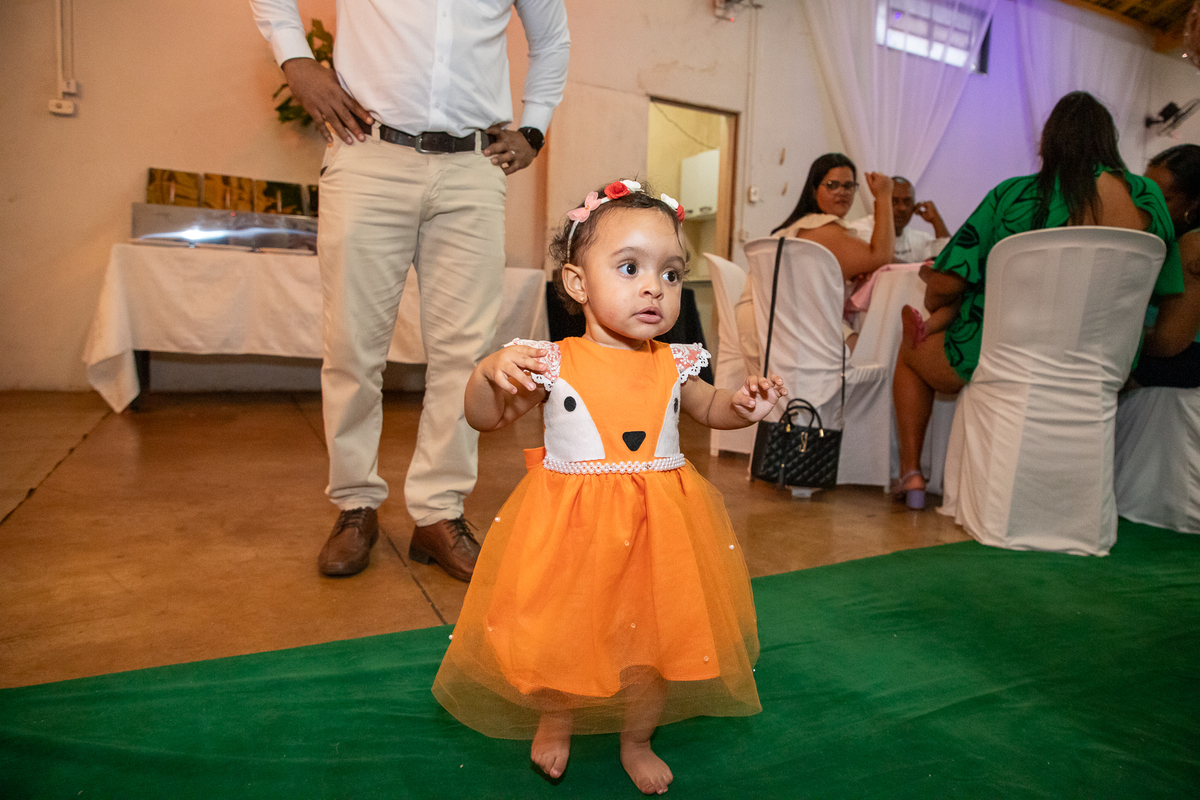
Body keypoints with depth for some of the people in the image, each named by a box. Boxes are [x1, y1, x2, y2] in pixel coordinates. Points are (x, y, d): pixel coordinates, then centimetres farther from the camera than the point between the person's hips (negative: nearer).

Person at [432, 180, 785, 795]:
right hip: (571, 532, -2)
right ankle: (556, 719, 45)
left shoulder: (673, 365, -1)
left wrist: (744, 406, -4)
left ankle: (636, 740, 44)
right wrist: (490, 373, -25)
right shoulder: (553, 364, -11)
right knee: (556, 639, 9)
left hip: (657, 532, 3)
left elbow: (707, 408, 17)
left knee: (656, 640, 14)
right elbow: (485, 419, -5)